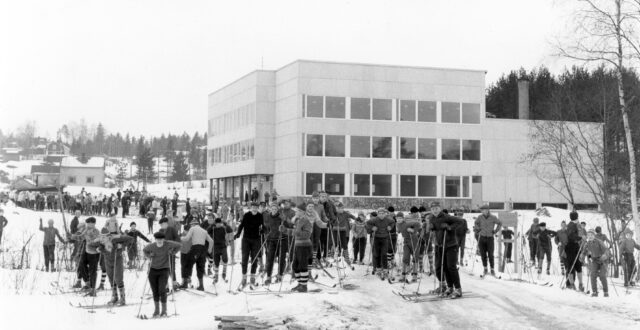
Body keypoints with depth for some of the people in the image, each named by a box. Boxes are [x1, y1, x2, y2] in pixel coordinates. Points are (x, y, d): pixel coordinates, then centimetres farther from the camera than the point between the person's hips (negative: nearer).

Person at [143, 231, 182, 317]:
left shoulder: (168, 244, -8)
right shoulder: (151, 246, -2)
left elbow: (178, 245, 4)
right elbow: (144, 250, 18)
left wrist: (172, 253, -1)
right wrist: (149, 256, 3)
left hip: (164, 270, -2)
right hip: (153, 270, 3)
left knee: (162, 290, -14)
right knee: (155, 291, 5)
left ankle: (164, 311, -3)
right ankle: (156, 310, 18)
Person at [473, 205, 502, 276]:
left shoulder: (493, 217, -7)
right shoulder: (480, 217, -1)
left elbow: (499, 223, 8)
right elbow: (476, 223, 20)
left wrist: (495, 231, 2)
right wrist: (477, 229, 6)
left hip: (490, 238, -2)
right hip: (482, 237, 2)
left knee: (490, 254, -4)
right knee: (483, 254, 4)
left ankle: (492, 269, 6)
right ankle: (485, 268, 16)